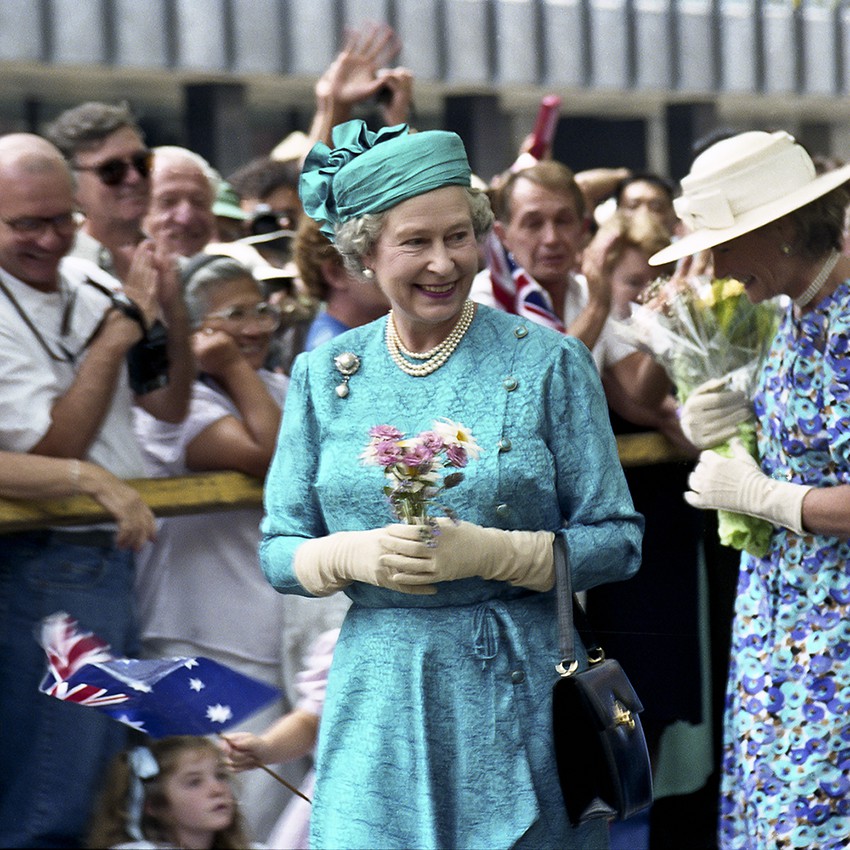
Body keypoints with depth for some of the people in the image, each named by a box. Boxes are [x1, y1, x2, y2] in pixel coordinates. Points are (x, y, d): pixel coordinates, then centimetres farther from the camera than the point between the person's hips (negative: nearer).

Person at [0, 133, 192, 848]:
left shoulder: (87, 282, 7)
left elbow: (170, 404, 12)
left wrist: (172, 309, -5)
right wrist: (122, 327, -18)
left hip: (112, 557, 8)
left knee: (109, 782, 18)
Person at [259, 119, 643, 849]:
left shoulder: (548, 364, -1)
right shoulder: (324, 375, 8)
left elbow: (616, 539, -2)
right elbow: (279, 551, 9)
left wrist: (491, 552, -17)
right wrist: (353, 554, -12)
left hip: (516, 699, -2)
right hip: (378, 703, 2)